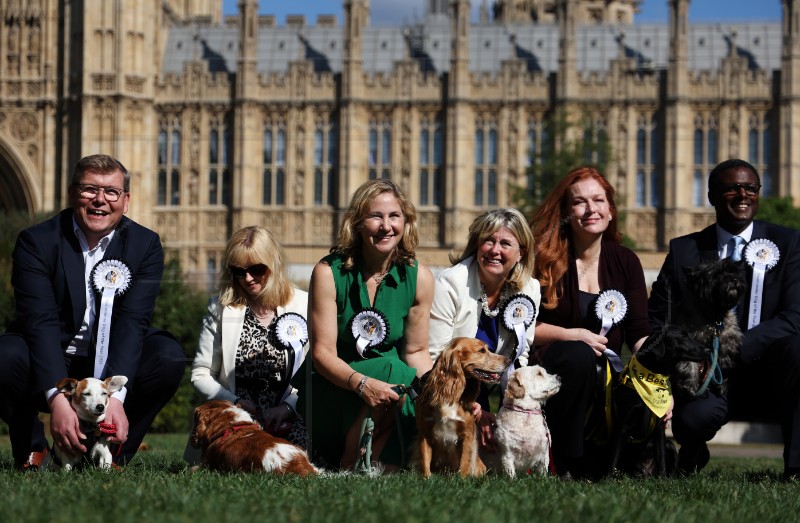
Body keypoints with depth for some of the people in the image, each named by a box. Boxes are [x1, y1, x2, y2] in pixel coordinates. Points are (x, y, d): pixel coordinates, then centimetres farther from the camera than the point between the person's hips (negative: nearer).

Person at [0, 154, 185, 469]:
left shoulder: (145, 245, -6)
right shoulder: (37, 242, -11)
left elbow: (132, 323, -18)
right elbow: (41, 322, -24)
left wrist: (116, 396, -35)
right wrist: (57, 399, -39)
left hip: (113, 367, 1)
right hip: (49, 367, -1)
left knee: (169, 357, -26)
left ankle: (112, 452, -7)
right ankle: (31, 449, -5)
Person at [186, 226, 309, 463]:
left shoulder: (304, 306, 6)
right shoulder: (220, 308, 10)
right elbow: (200, 374, 9)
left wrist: (288, 407, -14)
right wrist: (234, 402, -7)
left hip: (287, 418, 0)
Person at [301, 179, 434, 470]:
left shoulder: (418, 277, -1)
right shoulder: (329, 272, -10)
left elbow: (416, 351, 6)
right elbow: (322, 352, -14)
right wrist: (362, 383, -33)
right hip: (333, 389, -3)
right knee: (391, 370, -32)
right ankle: (348, 468, -15)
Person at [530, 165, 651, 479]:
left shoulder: (625, 261, 7)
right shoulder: (545, 258, -3)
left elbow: (640, 333, 0)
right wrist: (573, 335, -19)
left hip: (605, 377, 3)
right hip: (550, 375, -3)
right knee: (578, 354, -37)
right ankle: (567, 462, -23)